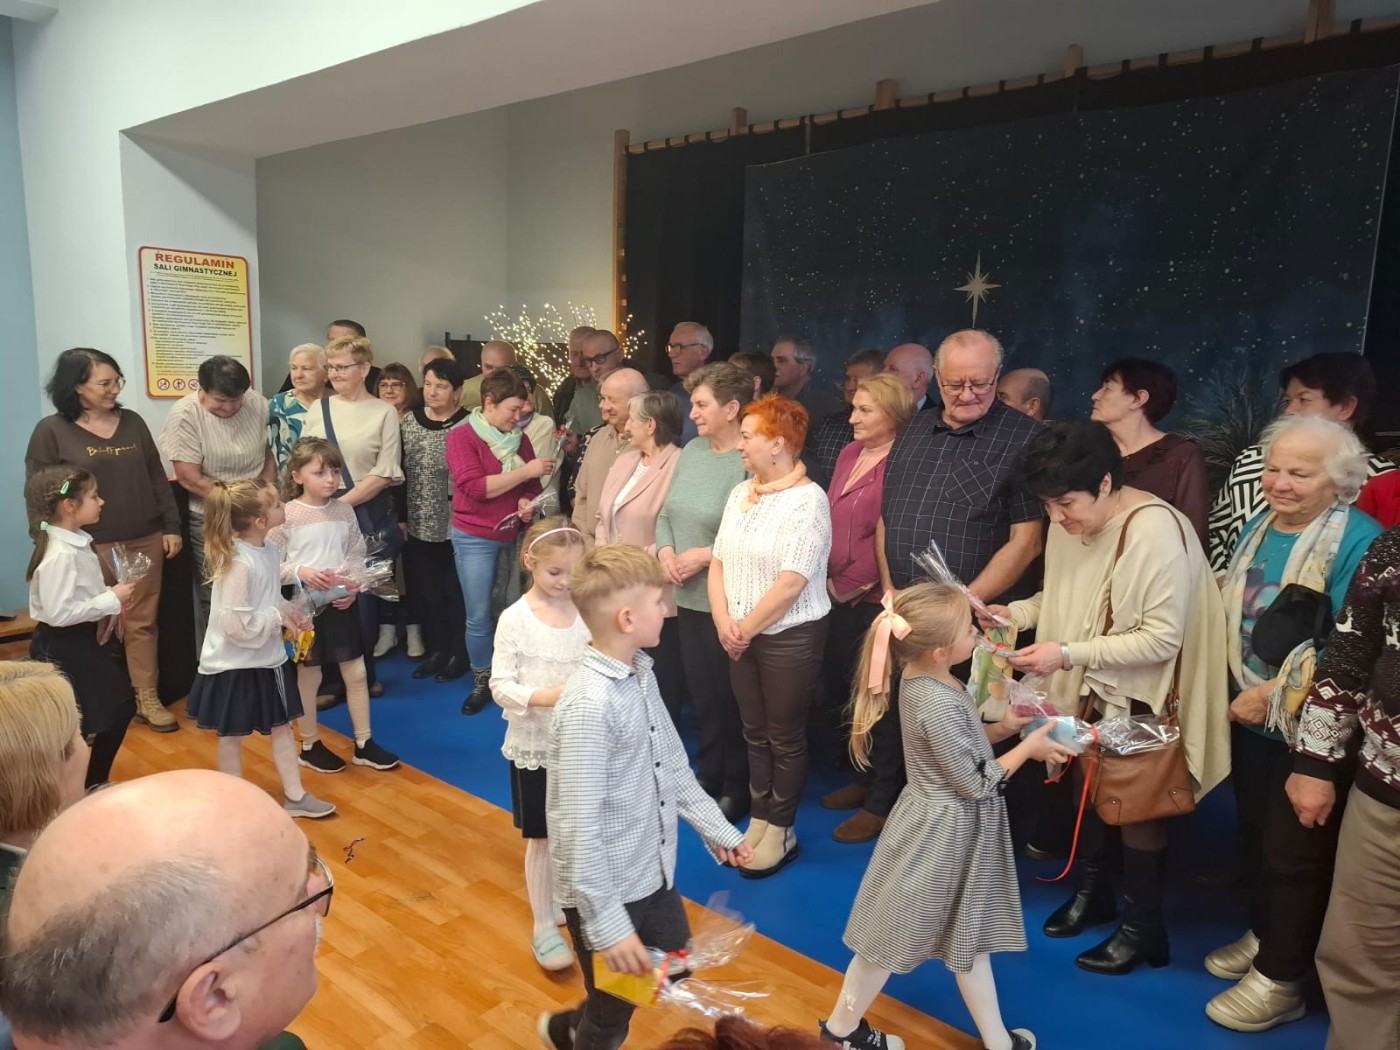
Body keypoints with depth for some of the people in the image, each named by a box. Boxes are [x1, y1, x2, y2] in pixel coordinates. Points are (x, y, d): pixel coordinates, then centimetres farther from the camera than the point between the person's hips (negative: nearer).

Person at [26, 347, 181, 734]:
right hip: (91, 547, -3)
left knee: (143, 622, 8)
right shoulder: (52, 431, -4)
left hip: (145, 541, 3)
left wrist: (171, 526, 6)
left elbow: (157, 478, 11)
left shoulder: (132, 422, 7)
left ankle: (147, 698, 16)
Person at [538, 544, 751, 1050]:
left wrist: (718, 830, 14)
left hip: (653, 875, 8)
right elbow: (579, 829, -27)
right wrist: (608, 927, -23)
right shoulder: (590, 706, -29)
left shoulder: (641, 675, -1)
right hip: (606, 892, -8)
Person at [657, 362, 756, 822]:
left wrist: (706, 555, -18)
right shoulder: (691, 451, 8)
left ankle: (738, 786, 26)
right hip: (688, 596, 7)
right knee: (701, 692, 18)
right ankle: (709, 775, 36)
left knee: (731, 697, 7)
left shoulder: (751, 462, -18)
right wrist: (666, 550, -4)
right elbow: (666, 513, 14)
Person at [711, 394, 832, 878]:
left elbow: (791, 583, -20)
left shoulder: (807, 500, -15)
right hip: (741, 637, 7)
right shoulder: (740, 493, 7)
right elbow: (719, 562, 7)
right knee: (755, 733, 16)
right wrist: (724, 622, -6)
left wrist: (748, 628, -12)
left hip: (789, 636, -6)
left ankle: (782, 831, 22)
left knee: (785, 738, 7)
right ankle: (759, 820, 31)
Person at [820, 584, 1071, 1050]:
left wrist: (1002, 727, 0)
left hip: (955, 829, 9)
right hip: (943, 833, -9)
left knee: (968, 934, 22)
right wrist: (1028, 748, -12)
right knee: (895, 935, 11)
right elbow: (977, 784, -22)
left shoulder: (928, 680, -3)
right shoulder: (937, 704, -32)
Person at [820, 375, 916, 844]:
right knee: (845, 689, 17)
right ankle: (867, 778, 36)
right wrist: (830, 581, 6)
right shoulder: (850, 454, 11)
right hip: (840, 596, 8)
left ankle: (882, 802, 20)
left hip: (878, 600, -8)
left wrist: (850, 584, -11)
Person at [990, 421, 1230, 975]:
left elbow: (1163, 638, -27)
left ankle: (1142, 928, 29)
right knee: (1088, 787, 19)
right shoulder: (1070, 522, -5)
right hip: (1088, 687, 7)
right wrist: (1016, 612, -9)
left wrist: (1067, 654, -29)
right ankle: (1092, 891, 42)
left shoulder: (1155, 529, -27)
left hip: (1140, 697, -6)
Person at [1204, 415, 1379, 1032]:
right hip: (1248, 719, 7)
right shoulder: (1258, 528, 6)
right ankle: (1264, 938, 41)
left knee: (1294, 851, 6)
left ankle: (1280, 980, 23)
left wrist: (1274, 694, -20)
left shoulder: (1358, 541, -17)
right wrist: (1234, 688, 3)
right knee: (1254, 836, 20)